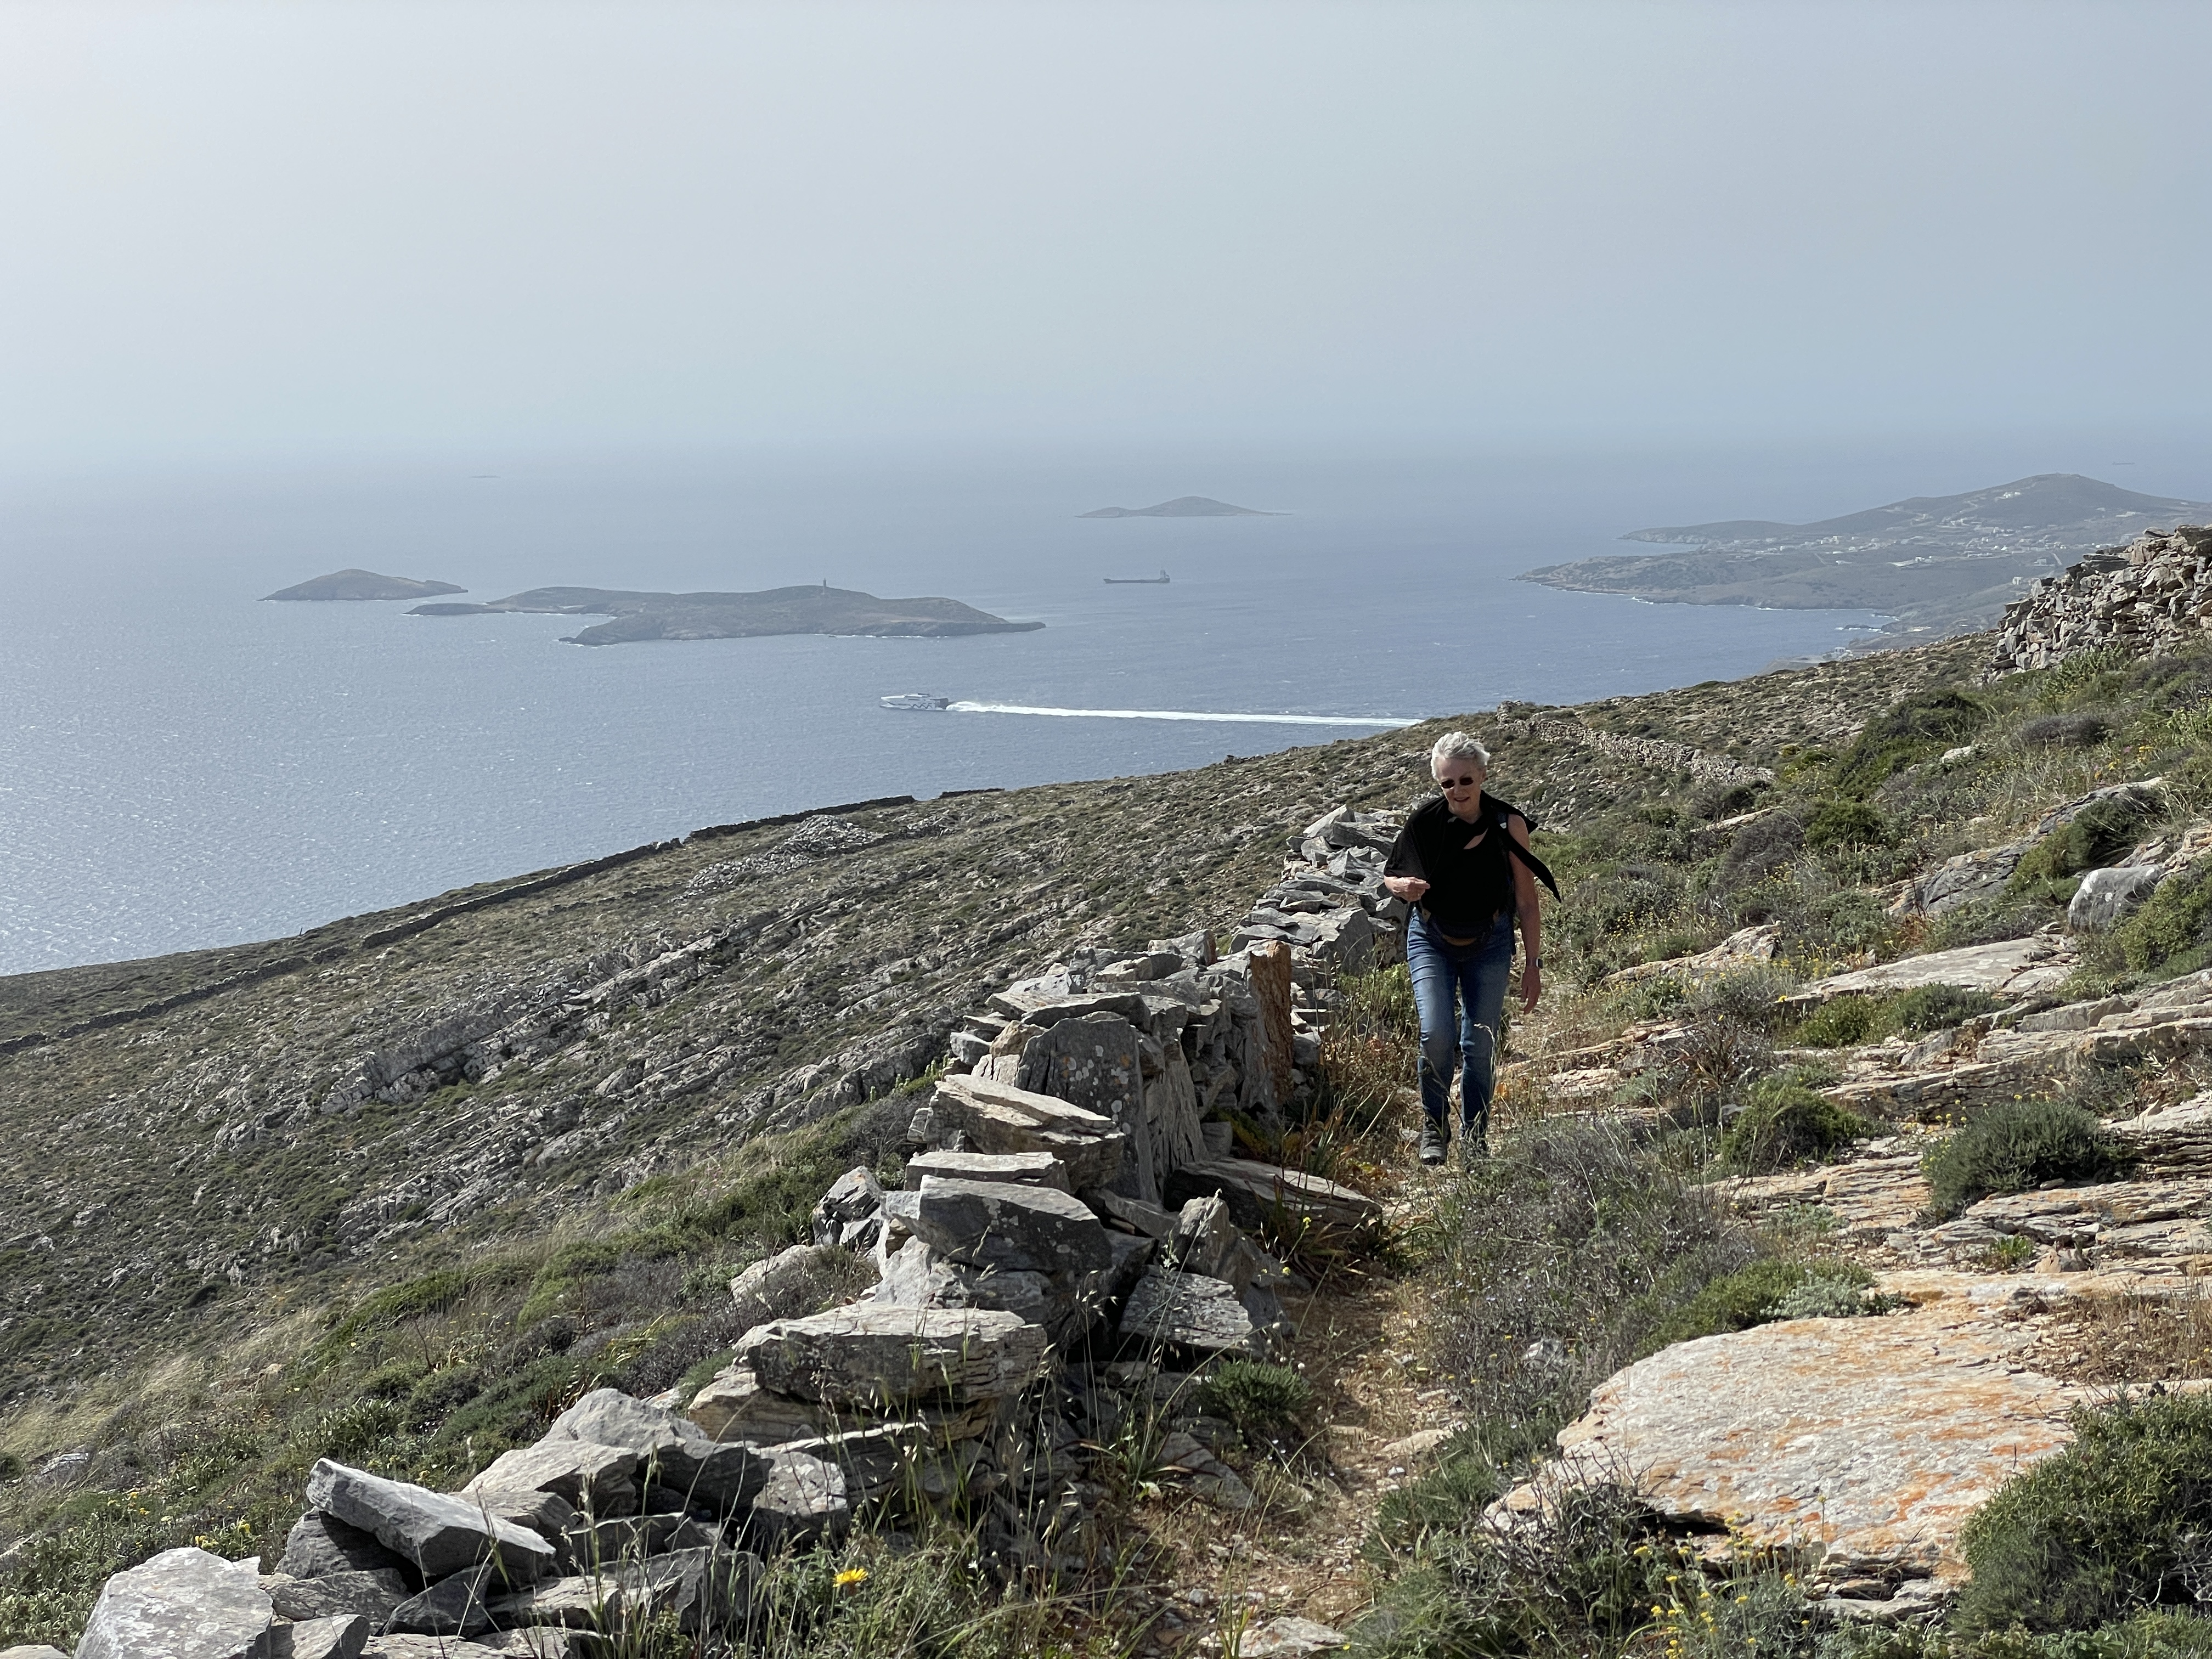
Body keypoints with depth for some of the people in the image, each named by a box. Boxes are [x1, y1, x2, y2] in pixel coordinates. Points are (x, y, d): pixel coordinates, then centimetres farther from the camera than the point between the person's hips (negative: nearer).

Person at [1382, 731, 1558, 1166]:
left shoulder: (1508, 824, -12)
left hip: (1489, 944, 1)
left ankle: (1475, 1138, 18)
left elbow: (1526, 901, -7)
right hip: (1431, 942, 0)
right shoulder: (1425, 821, -12)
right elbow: (1389, 874, 2)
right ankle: (1432, 1127, 3)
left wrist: (1533, 963, -8)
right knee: (1437, 1034, -17)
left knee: (1480, 1044, 0)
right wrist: (1403, 886, -22)